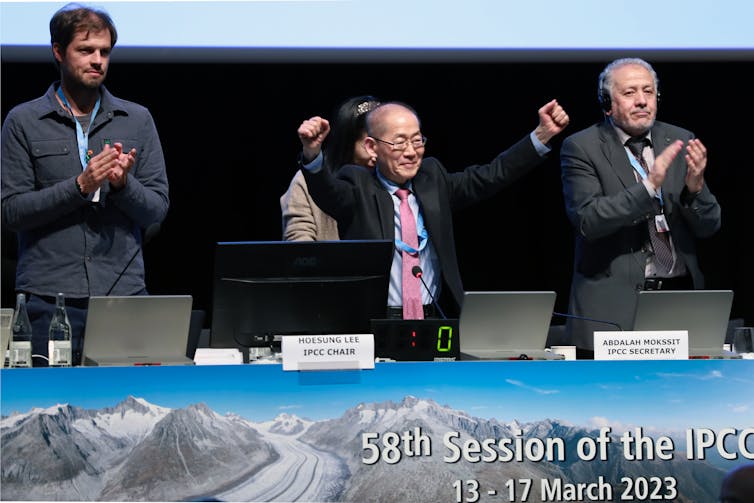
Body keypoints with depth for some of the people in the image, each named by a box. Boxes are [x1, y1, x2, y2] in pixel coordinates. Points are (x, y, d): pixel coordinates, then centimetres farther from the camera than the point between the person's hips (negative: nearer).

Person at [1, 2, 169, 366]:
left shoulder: (137, 120, 12)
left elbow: (157, 210, 9)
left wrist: (124, 184, -12)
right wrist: (80, 186, -14)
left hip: (124, 295, 2)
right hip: (48, 298, -2)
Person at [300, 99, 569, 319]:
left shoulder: (431, 178, 14)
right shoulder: (359, 186, 1)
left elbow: (491, 176, 11)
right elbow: (327, 191, -19)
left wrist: (543, 134, 3)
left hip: (435, 321, 4)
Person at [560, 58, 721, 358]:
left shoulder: (680, 142, 10)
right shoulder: (581, 148, -1)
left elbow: (708, 226, 9)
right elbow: (587, 220, -16)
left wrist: (695, 186, -13)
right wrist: (649, 185, -24)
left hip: (679, 296, 3)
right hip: (612, 307, -3)